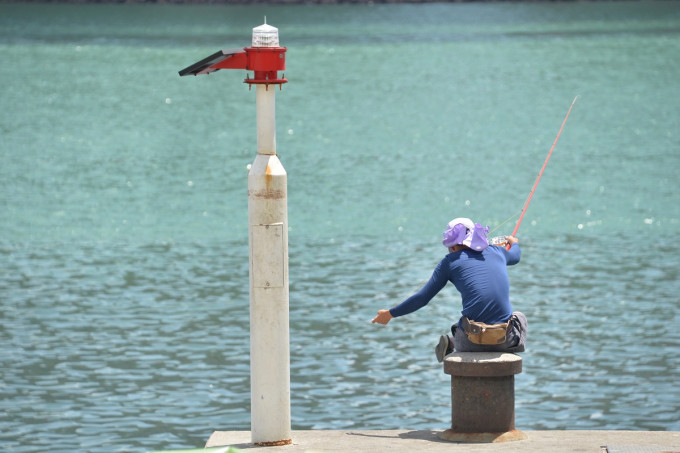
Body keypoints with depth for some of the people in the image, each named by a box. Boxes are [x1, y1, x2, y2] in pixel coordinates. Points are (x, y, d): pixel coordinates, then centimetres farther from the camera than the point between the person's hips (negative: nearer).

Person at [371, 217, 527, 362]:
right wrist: (514, 243, 65)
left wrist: (390, 314, 19)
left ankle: (451, 343, 3)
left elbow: (422, 298, 5)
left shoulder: (451, 262, 4)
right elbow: (515, 256, 40)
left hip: (472, 340, -2)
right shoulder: (496, 252, 14)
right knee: (519, 317, 38)